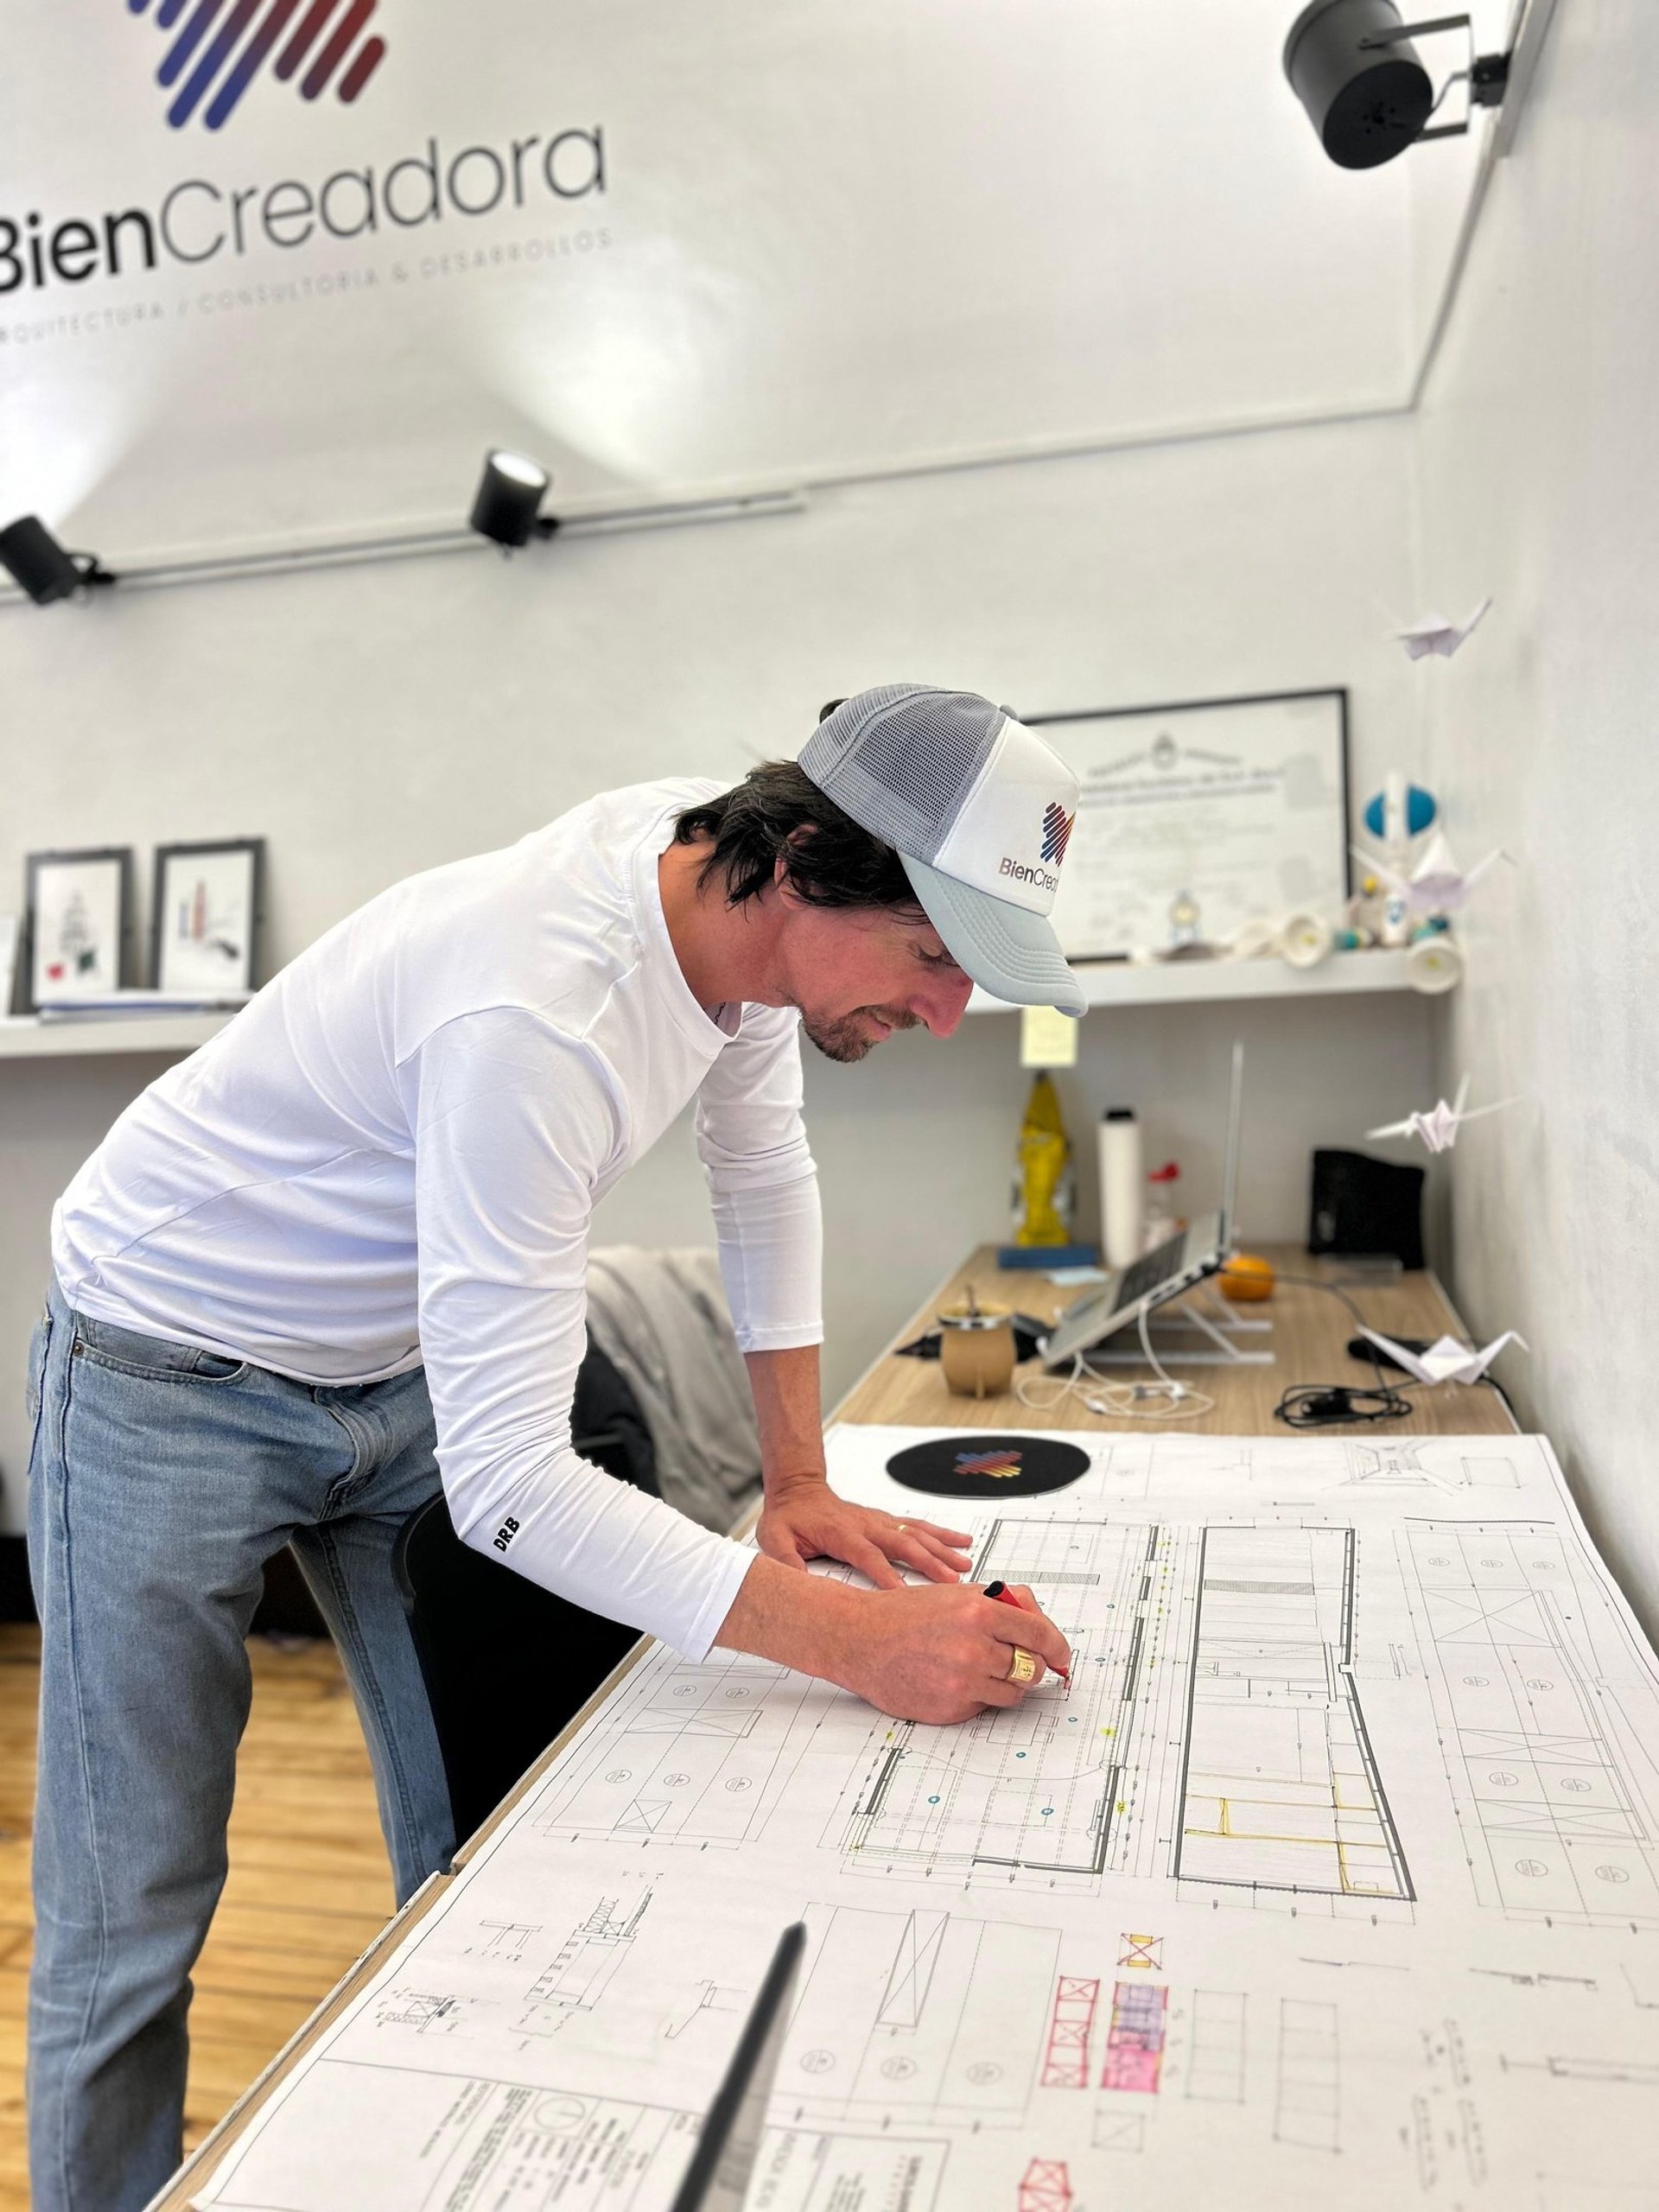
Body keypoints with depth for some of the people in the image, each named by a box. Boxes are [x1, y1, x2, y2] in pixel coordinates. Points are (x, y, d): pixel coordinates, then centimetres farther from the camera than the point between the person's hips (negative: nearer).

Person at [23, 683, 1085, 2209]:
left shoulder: (739, 894, -13)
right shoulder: (533, 1017, -38)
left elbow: (766, 1180, 2)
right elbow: (506, 1482, -37)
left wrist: (800, 1485, 0)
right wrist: (852, 1642, -40)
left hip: (401, 1371, 7)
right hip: (171, 1378, -6)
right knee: (130, 1931, 1)